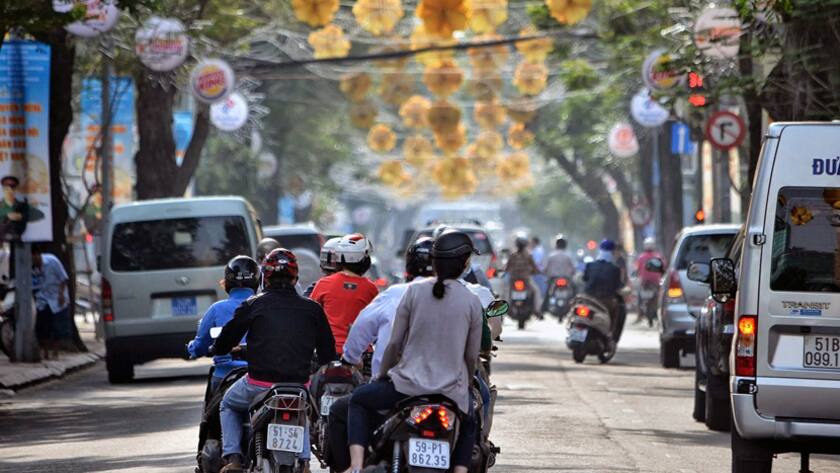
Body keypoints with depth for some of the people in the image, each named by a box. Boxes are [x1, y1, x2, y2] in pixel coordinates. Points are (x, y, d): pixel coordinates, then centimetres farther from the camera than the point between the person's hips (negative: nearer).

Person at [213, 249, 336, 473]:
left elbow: (224, 343, 6)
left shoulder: (253, 305, 0)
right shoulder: (312, 309, 4)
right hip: (299, 383, 2)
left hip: (259, 383, -2)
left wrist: (218, 349, 31)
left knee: (229, 406, 29)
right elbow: (327, 353, 8)